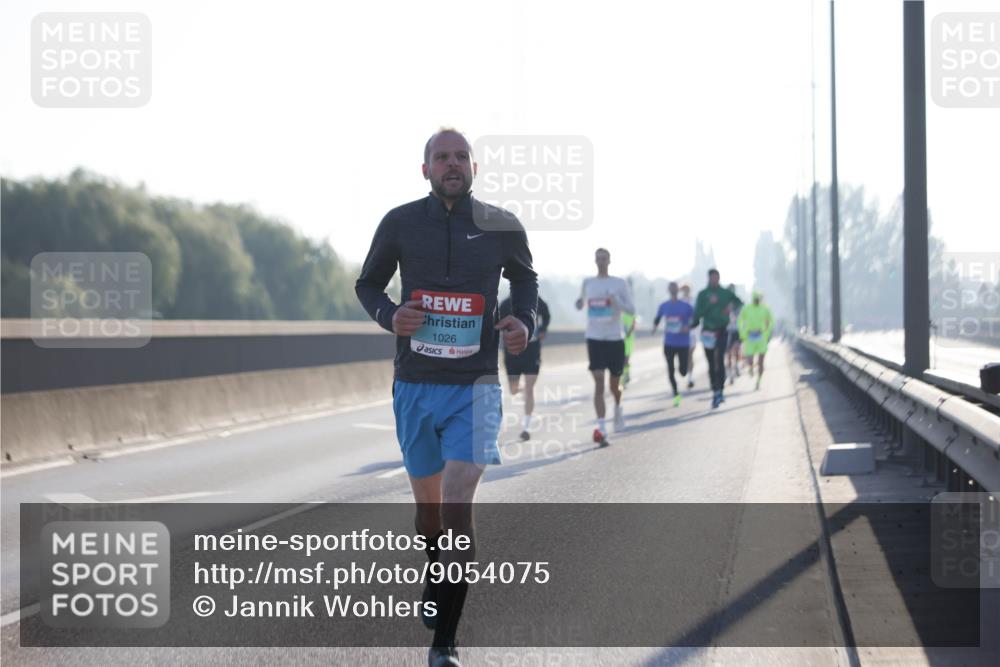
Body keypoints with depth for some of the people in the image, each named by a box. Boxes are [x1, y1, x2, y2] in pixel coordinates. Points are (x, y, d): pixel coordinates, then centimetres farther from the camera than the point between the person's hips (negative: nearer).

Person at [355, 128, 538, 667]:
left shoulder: (501, 226, 0)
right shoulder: (400, 223, 0)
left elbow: (524, 278, 19)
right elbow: (367, 284, 12)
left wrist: (524, 321, -1)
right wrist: (389, 316, -9)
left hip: (474, 386, -2)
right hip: (414, 384, 2)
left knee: (458, 506, -15)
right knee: (428, 504, 14)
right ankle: (436, 578, 47)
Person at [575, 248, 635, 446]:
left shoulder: (619, 284, 0)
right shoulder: (587, 283, 7)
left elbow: (631, 309, -4)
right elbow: (582, 304, 20)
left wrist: (615, 300, -22)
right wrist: (579, 303, -4)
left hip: (615, 340, 0)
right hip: (595, 339, 0)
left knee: (614, 386, 12)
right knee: (599, 384, -13)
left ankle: (618, 408, 47)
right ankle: (601, 430, -17)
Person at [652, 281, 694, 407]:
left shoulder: (686, 306, -4)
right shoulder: (664, 306, 4)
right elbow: (657, 319, 17)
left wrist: (688, 327, -16)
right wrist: (655, 327, -2)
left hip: (683, 343, -2)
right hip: (669, 343, 2)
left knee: (683, 372, -1)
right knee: (670, 370, -3)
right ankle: (676, 395, 10)